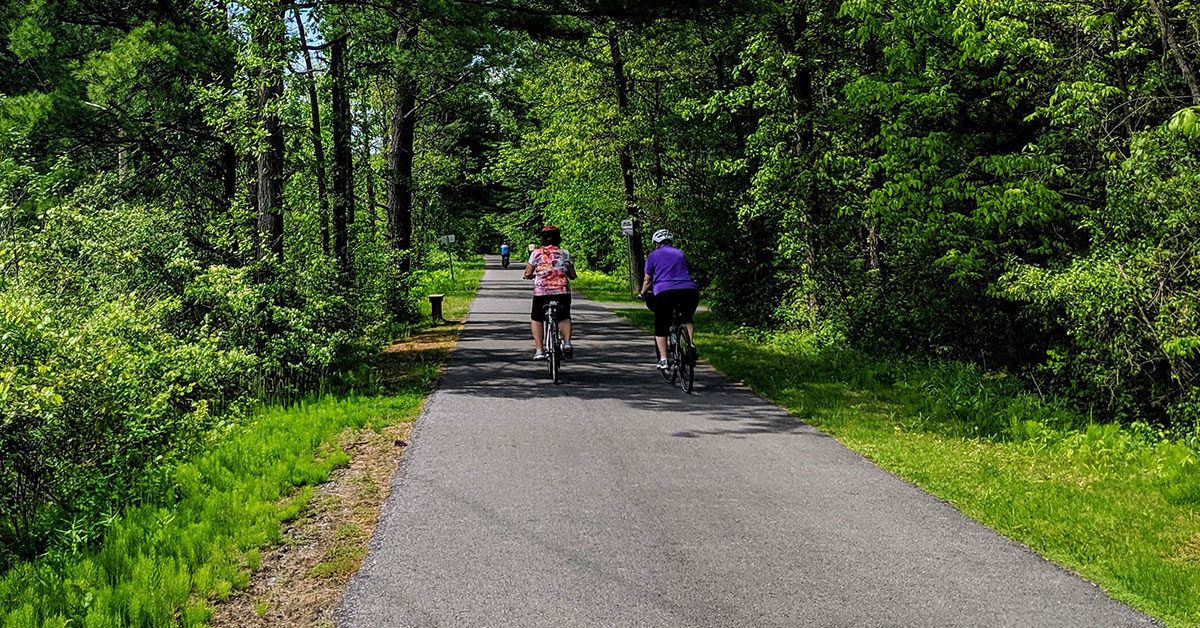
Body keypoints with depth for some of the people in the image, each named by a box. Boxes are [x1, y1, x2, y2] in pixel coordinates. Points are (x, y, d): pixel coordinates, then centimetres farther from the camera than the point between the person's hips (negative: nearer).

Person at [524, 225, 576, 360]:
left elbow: (528, 274, 6)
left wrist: (531, 275, 29)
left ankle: (539, 350, 4)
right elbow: (572, 275, 14)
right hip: (563, 291, 1)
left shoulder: (536, 253, 6)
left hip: (541, 292, -1)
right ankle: (567, 342, -2)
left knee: (536, 319, 17)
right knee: (564, 318, 23)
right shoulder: (564, 253, 10)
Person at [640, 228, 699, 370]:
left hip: (665, 293, -3)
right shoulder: (680, 253, 27)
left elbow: (647, 281, 20)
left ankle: (663, 359, 5)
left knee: (660, 327, 13)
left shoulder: (653, 256, 17)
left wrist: (642, 294, 38)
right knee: (687, 319, 28)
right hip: (689, 290, 3)